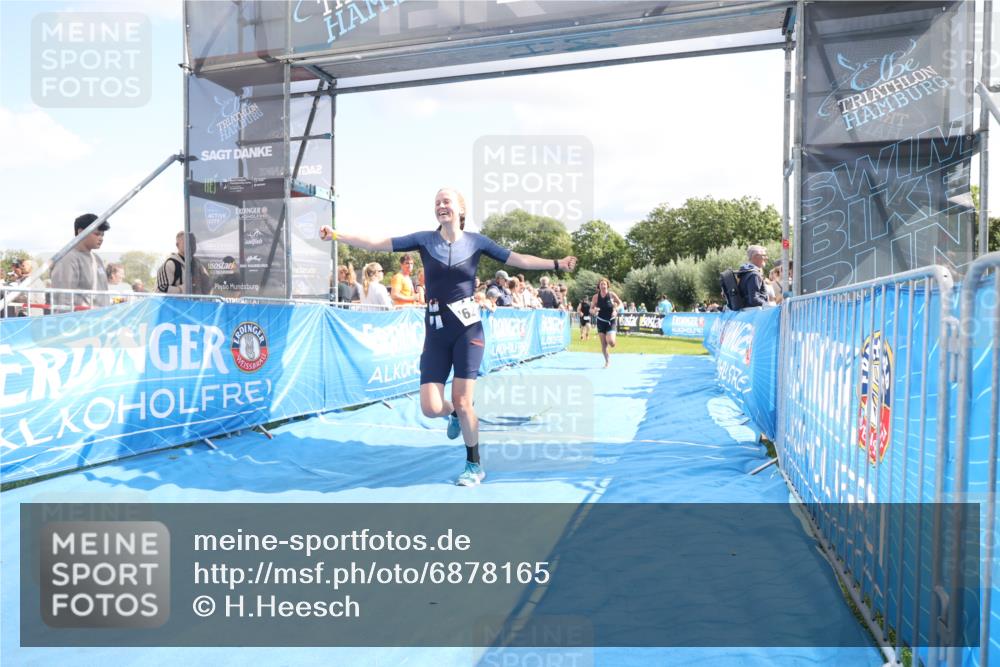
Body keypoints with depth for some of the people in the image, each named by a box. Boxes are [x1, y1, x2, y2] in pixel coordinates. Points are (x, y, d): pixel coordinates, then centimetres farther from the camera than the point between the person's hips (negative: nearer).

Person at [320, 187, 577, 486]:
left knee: (462, 402, -4)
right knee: (431, 408, -6)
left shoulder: (476, 241, 2)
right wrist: (337, 235, -7)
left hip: (468, 328, -1)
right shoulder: (424, 239, 3)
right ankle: (453, 414, 33)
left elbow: (518, 259, 4)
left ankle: (474, 465, 18)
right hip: (436, 331, 2)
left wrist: (556, 263, -3)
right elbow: (377, 244, 1)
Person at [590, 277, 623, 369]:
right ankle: (607, 361, 17)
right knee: (603, 343, 1)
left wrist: (616, 309, -16)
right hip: (601, 321, 2)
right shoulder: (596, 297, -3)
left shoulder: (611, 294, -6)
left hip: (611, 321, -2)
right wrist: (594, 311, -22)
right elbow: (591, 309, 2)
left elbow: (620, 303, 4)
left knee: (610, 341, -17)